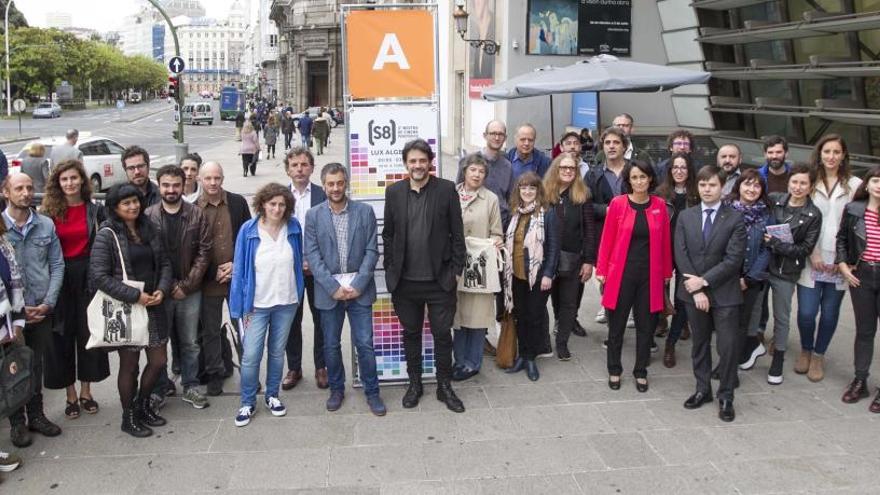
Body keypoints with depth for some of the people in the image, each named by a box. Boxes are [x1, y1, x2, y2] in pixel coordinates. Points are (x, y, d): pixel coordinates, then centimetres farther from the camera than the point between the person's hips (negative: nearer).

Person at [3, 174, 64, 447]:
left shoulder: (46, 225, 1)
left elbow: (57, 265, 3)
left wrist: (48, 303, -7)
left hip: (42, 310, 2)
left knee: (37, 365, 13)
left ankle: (36, 415, 27)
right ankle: (17, 421, 21)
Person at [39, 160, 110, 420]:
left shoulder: (95, 209, 0)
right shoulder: (48, 212, -2)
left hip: (88, 276, 1)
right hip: (59, 278, -1)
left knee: (89, 333, 8)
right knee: (62, 336, 5)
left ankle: (86, 392, 22)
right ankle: (70, 395, 17)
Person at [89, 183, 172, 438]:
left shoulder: (148, 228, 7)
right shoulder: (107, 235, -10)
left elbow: (164, 263, 11)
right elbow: (99, 276, -15)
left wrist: (162, 289, -7)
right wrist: (135, 296, -18)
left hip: (153, 306, 5)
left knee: (159, 360, 10)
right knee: (129, 366, 7)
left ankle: (142, 404, 34)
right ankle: (129, 417, 26)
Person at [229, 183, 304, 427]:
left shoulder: (293, 227, -3)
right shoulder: (248, 230, -9)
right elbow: (240, 269, -5)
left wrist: (299, 294, 9)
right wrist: (243, 305, -6)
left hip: (286, 302, 2)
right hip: (257, 304, -2)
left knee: (277, 352, 14)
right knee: (250, 356, -4)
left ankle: (272, 395, 31)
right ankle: (247, 403, 13)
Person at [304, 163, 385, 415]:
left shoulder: (365, 211, 1)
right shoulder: (314, 215, 2)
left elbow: (372, 250, -2)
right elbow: (312, 256, -3)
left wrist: (358, 285, -10)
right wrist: (333, 287, -12)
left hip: (359, 288, -1)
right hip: (329, 290, 1)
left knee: (365, 344, 1)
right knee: (331, 345, 10)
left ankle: (372, 391, 16)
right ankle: (336, 389, 27)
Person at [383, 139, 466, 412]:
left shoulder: (446, 189, -4)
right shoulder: (394, 192, 2)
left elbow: (457, 233, -2)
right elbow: (388, 234, 8)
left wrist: (456, 270, -4)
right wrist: (389, 270, 5)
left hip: (440, 279, -2)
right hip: (405, 281, 2)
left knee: (442, 334, 7)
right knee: (411, 333, 15)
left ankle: (444, 387, 23)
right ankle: (414, 384, 31)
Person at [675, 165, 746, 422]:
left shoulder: (735, 219, -5)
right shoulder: (685, 217, 4)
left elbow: (734, 259, -11)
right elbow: (681, 255, -2)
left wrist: (704, 281, -15)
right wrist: (696, 290, -10)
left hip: (724, 293, -3)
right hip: (693, 292, 3)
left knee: (727, 346, -1)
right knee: (699, 343, 14)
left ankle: (726, 397, 12)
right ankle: (703, 389, 27)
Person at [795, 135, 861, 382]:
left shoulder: (855, 185, 0)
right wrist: (812, 253, -8)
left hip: (838, 262, 0)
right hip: (811, 260, 0)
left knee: (830, 313, 7)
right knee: (806, 312, -3)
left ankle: (818, 356, 26)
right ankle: (805, 350, 24)